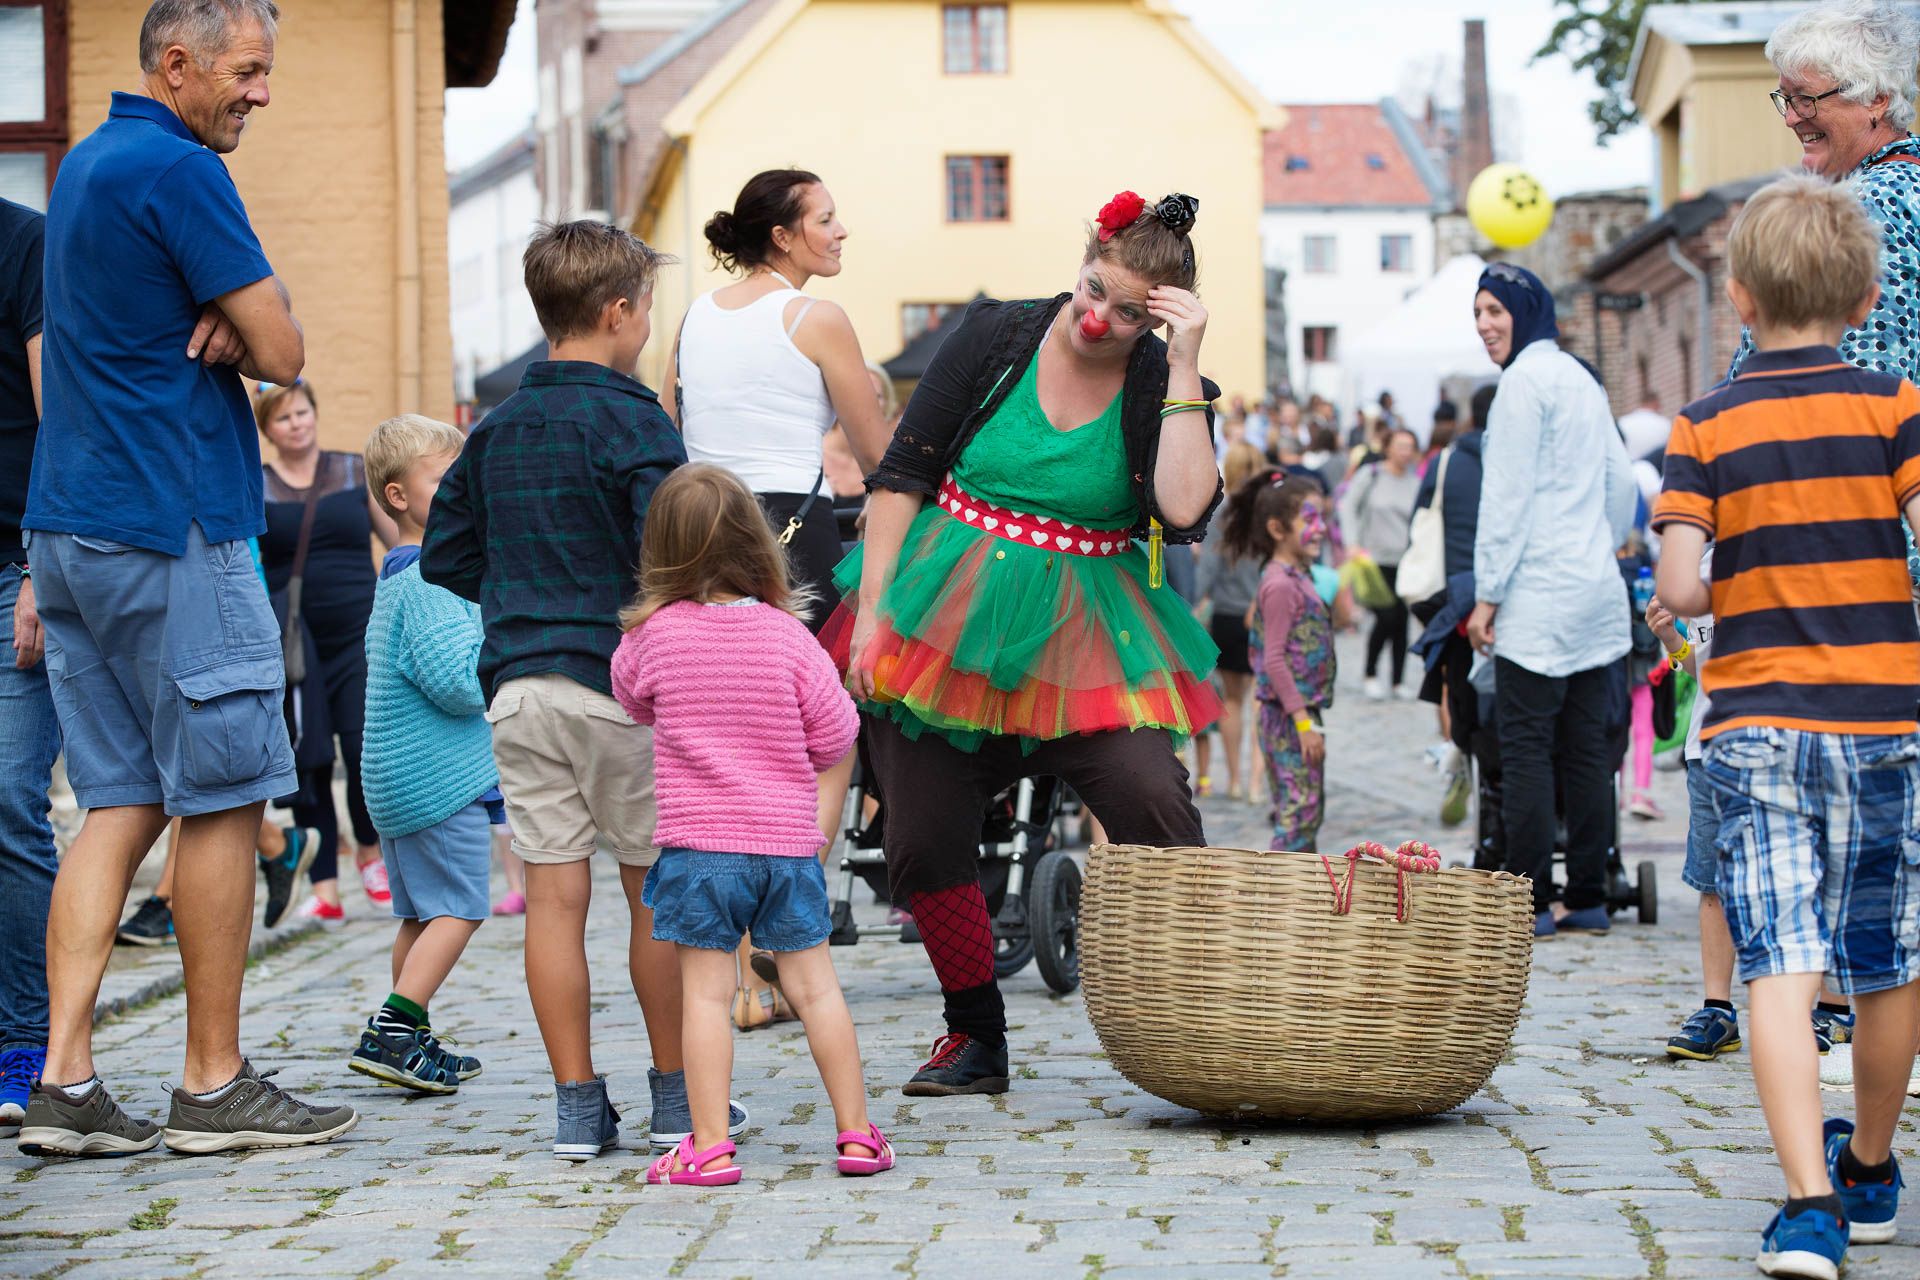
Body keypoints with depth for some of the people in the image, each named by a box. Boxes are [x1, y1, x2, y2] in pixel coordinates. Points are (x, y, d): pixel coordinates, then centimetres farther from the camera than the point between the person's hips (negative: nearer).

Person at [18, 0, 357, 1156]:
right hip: (173, 532, -9)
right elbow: (283, 354, -14)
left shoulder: (84, 165, 19)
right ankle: (215, 1087, 5)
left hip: (72, 530, 9)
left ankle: (65, 1080, 2)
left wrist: (221, 323, 0)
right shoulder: (179, 171, -13)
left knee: (122, 803, 8)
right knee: (226, 801, -1)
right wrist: (239, 330, 7)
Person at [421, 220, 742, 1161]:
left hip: (518, 686, 5)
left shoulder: (494, 430, 12)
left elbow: (443, 556, 16)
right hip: (616, 680, -5)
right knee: (655, 889, 6)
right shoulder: (631, 421, -8)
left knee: (554, 894, 4)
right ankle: (676, 1094, 12)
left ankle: (578, 1106, 6)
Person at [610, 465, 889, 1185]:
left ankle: (710, 1146, -3)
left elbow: (631, 699, 14)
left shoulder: (655, 634, -6)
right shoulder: (788, 633, -4)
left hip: (697, 841, -1)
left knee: (706, 992, 0)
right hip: (789, 841, 2)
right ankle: (856, 1133, 12)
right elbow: (835, 736, 1)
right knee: (814, 985, 8)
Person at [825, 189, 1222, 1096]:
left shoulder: (1164, 385, -4)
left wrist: (1185, 368, -21)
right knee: (924, 844, 1)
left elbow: (1185, 513, -21)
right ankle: (975, 1038, 18)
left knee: (1149, 796, -22)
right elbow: (901, 473, 1)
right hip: (942, 616, 1)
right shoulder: (996, 337, -2)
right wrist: (870, 609, -6)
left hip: (1081, 642, -1)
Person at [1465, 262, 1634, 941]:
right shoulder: (1582, 379, 17)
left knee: (1525, 748, -6)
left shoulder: (1525, 380, -9)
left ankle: (1529, 904, -6)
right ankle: (1587, 898, 10)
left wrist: (1487, 593, -10)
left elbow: (1508, 495, -12)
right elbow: (1621, 485, 22)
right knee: (1586, 750, 8)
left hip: (1539, 599, -9)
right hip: (1597, 593, 9)